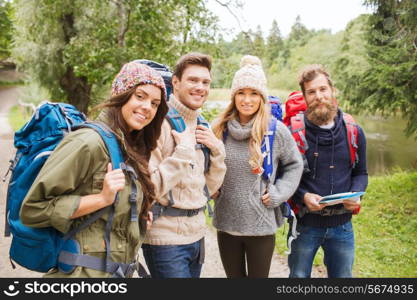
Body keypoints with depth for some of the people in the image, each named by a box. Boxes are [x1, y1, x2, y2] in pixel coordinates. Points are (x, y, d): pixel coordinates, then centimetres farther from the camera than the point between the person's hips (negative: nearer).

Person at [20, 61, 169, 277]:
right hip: (85, 271, -8)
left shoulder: (130, 147, 7)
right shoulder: (89, 142, -19)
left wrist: (139, 214, 1)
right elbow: (32, 209, -21)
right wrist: (102, 199, -25)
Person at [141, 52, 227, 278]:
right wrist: (184, 149, -20)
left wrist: (217, 149, -2)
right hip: (166, 239, -7)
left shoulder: (200, 127, 9)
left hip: (197, 234, 8)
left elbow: (209, 188, 12)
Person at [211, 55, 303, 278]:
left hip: (261, 225, -2)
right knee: (234, 276, 17)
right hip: (226, 223, 2)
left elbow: (294, 165, 4)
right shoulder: (219, 128, -1)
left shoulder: (277, 130, -8)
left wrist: (277, 194, -6)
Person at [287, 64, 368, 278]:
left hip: (342, 225, 3)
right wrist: (303, 196, -20)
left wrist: (355, 195, -10)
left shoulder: (353, 132, 0)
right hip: (304, 223, -3)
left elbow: (361, 173, 10)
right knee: (298, 275, 15)